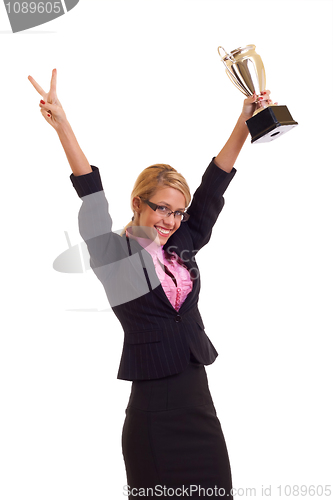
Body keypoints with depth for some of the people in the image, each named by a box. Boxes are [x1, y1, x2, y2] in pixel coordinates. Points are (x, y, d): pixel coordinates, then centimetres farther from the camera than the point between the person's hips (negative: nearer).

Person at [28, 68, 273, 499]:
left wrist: (244, 123, 4)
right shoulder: (116, 255, -4)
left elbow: (214, 185, 8)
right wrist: (63, 127, -26)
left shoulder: (182, 247, 10)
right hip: (153, 407, -6)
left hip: (199, 400, 6)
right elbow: (92, 197, -15)